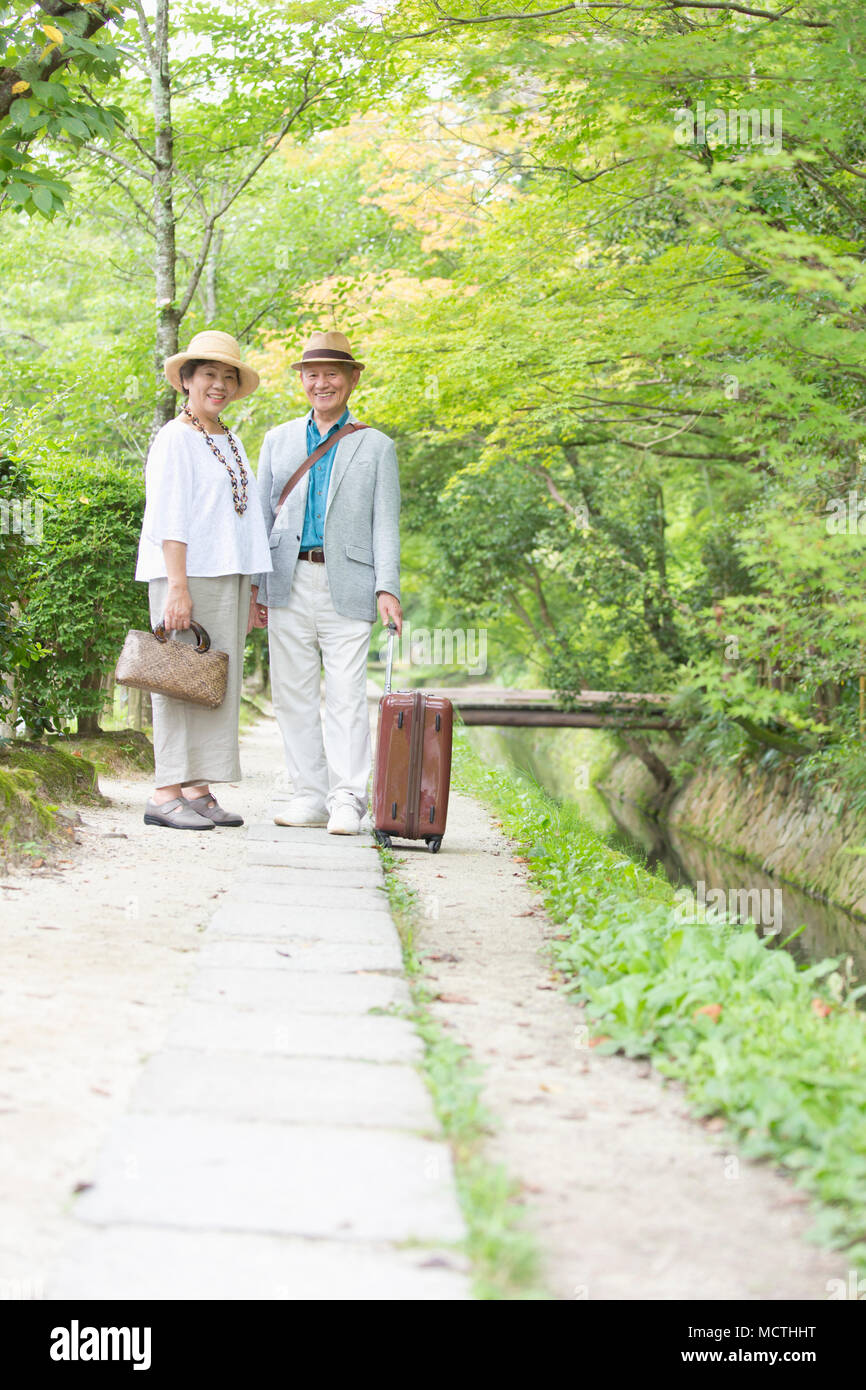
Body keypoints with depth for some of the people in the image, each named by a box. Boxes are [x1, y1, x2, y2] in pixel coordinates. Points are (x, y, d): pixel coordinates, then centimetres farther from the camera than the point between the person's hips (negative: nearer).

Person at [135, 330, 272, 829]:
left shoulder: (231, 443, 19)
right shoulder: (175, 439, -5)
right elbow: (168, 519, -13)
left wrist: (249, 593, 18)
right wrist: (178, 585, -20)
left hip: (228, 576, 8)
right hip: (186, 573, -8)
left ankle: (198, 789, 10)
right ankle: (167, 794, -6)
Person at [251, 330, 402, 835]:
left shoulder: (376, 447, 9)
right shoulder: (278, 440, 16)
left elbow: (385, 523, 4)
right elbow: (262, 514, 16)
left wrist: (387, 588, -8)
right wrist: (252, 583, 7)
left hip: (346, 586, -3)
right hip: (289, 584, 3)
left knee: (346, 694, -8)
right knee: (293, 693, 2)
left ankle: (347, 801, -5)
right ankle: (310, 795, 9)